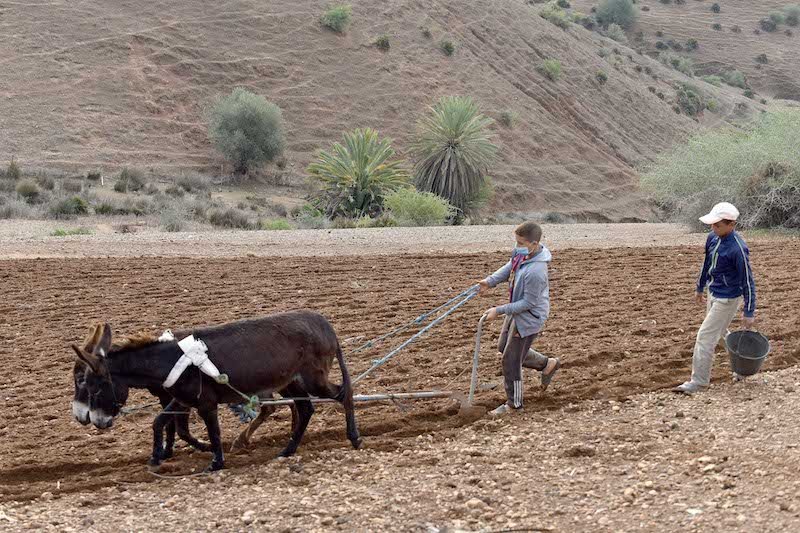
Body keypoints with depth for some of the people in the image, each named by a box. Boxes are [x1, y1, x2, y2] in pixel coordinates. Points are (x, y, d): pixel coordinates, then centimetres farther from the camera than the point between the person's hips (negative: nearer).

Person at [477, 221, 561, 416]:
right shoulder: (523, 253, -10)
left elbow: (529, 303, -28)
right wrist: (490, 281, -7)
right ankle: (547, 364, 41)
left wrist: (499, 311, -23)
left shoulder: (535, 272, -36)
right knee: (504, 348, 27)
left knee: (511, 361, 2)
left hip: (528, 319, -10)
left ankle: (514, 403, 21)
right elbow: (509, 267, 8)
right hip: (516, 313, 10)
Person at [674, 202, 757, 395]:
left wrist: (749, 313, -16)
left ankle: (698, 381, 3)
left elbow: (747, 282, -19)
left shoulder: (738, 249, -26)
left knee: (705, 337, -7)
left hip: (727, 299, -8)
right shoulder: (712, 238, -3)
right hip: (713, 294, 9)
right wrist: (700, 288, 24)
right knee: (721, 333, 23)